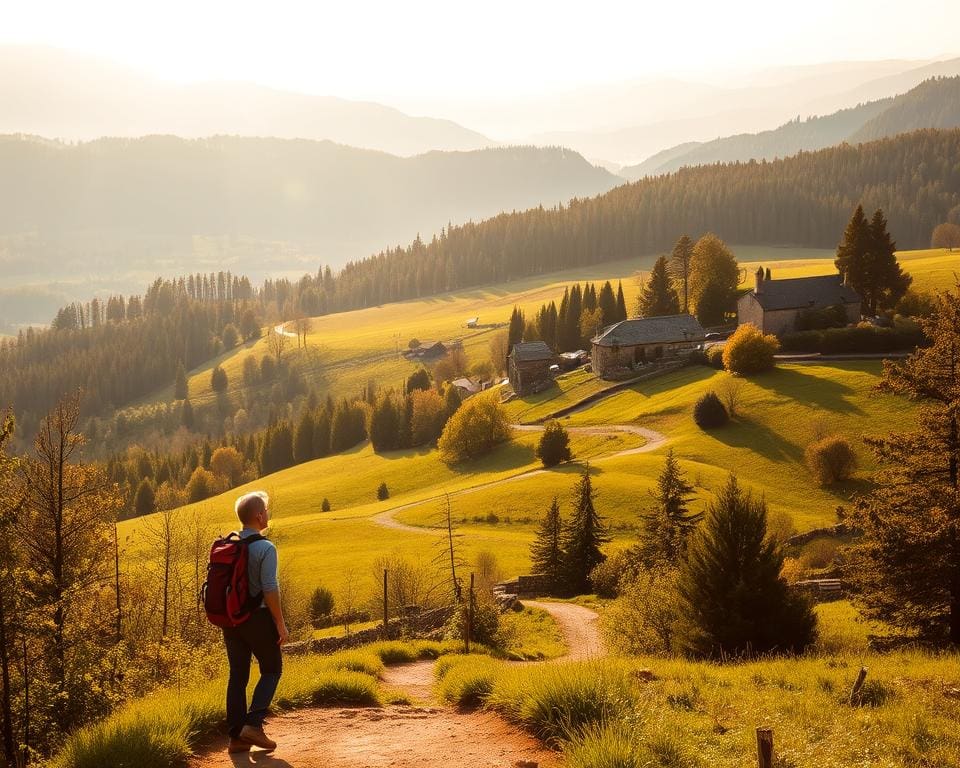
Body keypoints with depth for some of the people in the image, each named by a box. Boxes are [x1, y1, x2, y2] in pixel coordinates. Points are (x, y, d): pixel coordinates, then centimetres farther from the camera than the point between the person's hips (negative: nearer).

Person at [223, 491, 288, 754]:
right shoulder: (265, 548, -15)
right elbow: (270, 589, -19)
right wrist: (280, 623, -11)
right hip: (257, 617, -6)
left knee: (237, 675, 10)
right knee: (271, 670, 10)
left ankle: (236, 736, 9)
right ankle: (253, 723, -4)